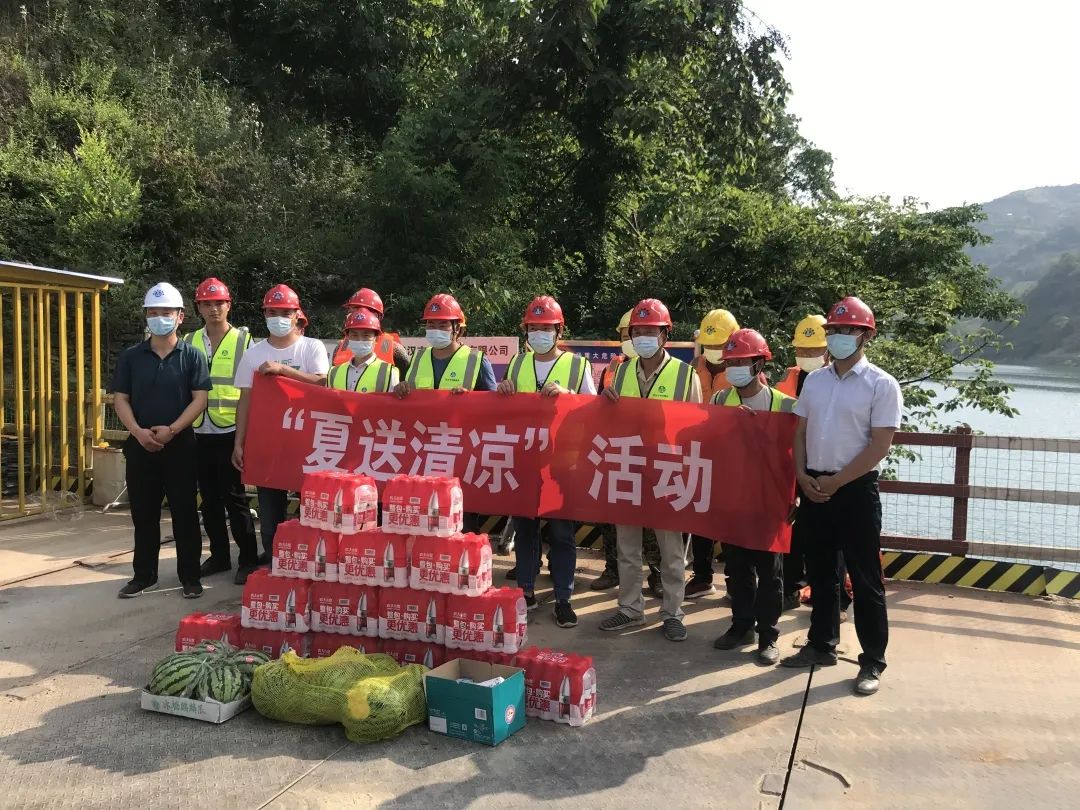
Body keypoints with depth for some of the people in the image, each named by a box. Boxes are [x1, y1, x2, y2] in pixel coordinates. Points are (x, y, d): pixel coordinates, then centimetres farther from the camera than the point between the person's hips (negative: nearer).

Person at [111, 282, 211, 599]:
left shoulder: (192, 356, 0)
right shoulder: (131, 356, 7)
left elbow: (200, 399, -6)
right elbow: (121, 399, 5)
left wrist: (171, 429, -17)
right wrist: (138, 431, -12)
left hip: (180, 444, -2)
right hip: (140, 444, 3)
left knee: (184, 512, 2)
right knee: (143, 513, 9)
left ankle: (189, 575, 11)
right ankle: (144, 574, 21)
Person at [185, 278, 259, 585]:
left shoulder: (244, 340, -1)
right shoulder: (189, 342, 10)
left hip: (231, 432, -4)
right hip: (199, 433, 4)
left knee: (234, 497, -1)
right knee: (209, 499, 11)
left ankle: (248, 559, 10)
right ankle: (219, 556, 23)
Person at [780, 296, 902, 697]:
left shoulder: (881, 385, -8)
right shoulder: (814, 380, 9)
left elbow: (879, 446, -13)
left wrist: (836, 482, -14)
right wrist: (803, 475, -3)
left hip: (856, 489, -5)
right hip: (813, 487, 5)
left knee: (865, 579, 2)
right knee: (820, 572, 15)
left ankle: (873, 661, 12)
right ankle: (822, 645, 28)